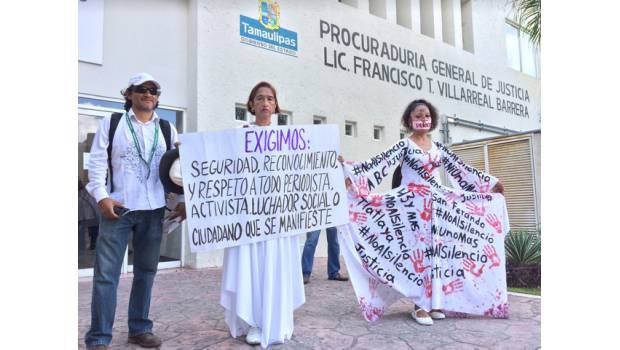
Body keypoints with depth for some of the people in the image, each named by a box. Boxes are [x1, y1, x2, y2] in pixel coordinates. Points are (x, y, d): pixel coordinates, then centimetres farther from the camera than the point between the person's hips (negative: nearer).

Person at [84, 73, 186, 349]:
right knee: (106, 273, -2)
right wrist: (101, 197, -11)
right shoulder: (111, 123, 5)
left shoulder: (167, 129, 12)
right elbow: (97, 162, 0)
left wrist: (182, 199, 2)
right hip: (118, 208, -3)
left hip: (154, 210, 3)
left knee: (146, 270, 11)